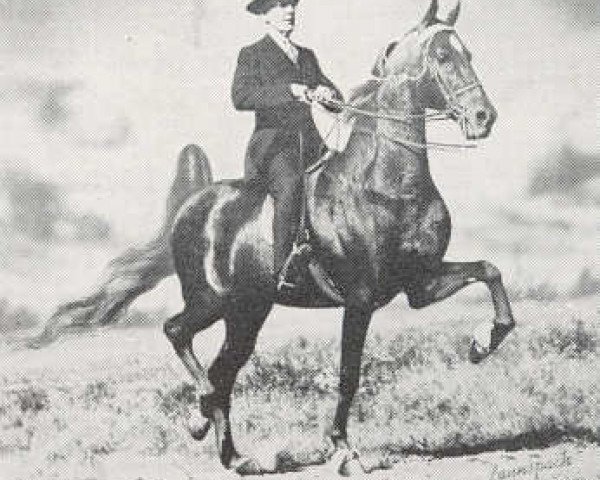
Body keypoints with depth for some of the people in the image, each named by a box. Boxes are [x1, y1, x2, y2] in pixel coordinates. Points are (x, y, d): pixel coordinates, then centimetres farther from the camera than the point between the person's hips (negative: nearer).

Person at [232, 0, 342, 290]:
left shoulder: (307, 56, 23)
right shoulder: (252, 54, 5)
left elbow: (336, 97, 19)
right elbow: (240, 97, -12)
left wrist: (328, 92, -7)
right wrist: (288, 90, -21)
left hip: (309, 144, 6)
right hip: (272, 142, -6)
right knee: (291, 185, -32)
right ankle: (281, 271, -31)